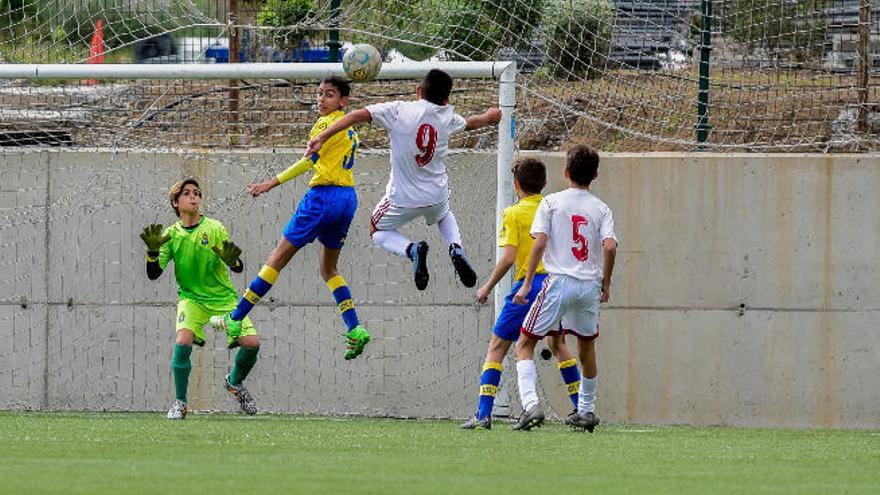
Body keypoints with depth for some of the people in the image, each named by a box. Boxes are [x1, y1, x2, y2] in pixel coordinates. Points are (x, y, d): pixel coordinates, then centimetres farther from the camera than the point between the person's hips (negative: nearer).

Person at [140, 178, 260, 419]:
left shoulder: (215, 229, -7)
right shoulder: (171, 234, -2)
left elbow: (239, 268, -9)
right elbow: (153, 274, -5)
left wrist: (232, 260, -33)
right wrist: (153, 250, -23)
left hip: (223, 297, 0)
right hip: (191, 298, 0)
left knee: (252, 342, -15)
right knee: (183, 341, -27)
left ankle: (235, 382, 18)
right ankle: (179, 403, -10)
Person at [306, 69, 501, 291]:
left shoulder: (399, 110, -14)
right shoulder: (447, 117, -3)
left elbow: (357, 115, -22)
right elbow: (471, 123, 19)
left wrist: (322, 137, -21)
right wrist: (489, 116, 42)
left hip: (403, 197, -3)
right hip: (437, 195, 3)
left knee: (378, 232, 22)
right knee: (444, 216, 37)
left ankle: (411, 250, -11)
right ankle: (456, 249, 5)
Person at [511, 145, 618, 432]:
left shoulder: (552, 202, 1)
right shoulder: (601, 209, 6)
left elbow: (539, 243, -7)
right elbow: (610, 246, -7)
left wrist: (527, 284, -4)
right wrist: (606, 284, 6)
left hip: (559, 282, -3)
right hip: (590, 285, 3)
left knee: (525, 345, 4)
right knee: (587, 345, 25)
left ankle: (530, 404, -17)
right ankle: (587, 410, 31)